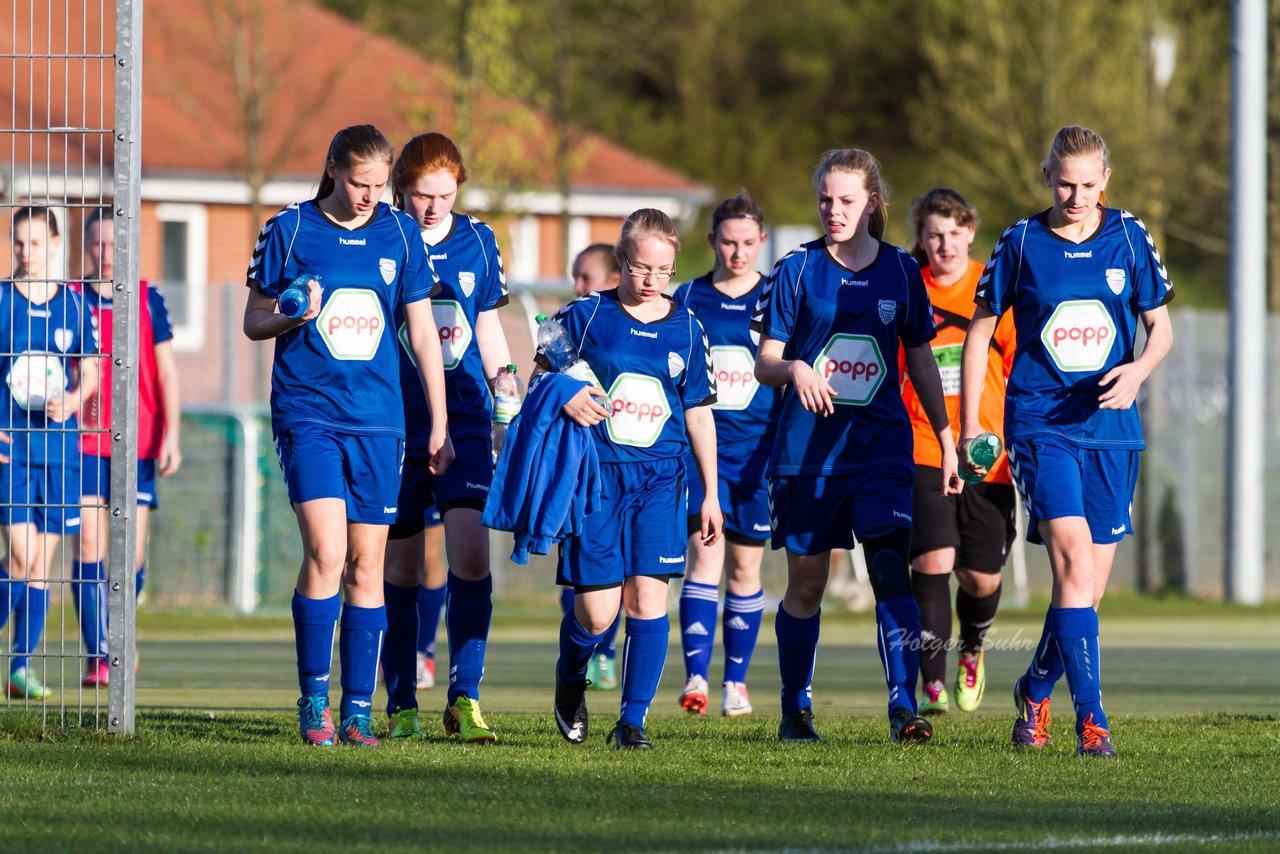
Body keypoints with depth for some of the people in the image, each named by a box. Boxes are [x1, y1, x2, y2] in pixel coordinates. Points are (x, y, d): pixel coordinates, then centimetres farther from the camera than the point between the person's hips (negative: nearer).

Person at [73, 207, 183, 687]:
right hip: (84, 443, -1)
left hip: (138, 444, 1)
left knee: (132, 555, -1)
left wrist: (171, 434, -2)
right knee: (90, 549, -9)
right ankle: (98, 656, -7)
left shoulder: (148, 300, 7)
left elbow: (166, 372, 7)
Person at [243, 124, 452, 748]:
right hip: (307, 411, -3)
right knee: (325, 550, -16)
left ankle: (358, 710, 8)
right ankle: (313, 699, -4)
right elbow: (253, 321, 7)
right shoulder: (289, 230, 0)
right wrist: (292, 315, -15)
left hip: (378, 420, 3)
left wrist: (440, 427, 9)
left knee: (366, 562, 2)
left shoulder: (399, 234, 6)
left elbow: (422, 332, 11)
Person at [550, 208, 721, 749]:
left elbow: (698, 414, 14)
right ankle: (570, 681, 27)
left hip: (660, 479, 2)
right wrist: (564, 396, -16)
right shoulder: (584, 315, 1)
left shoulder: (685, 328, 8)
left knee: (648, 595, -8)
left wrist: (711, 494, 14)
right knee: (597, 611, -6)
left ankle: (633, 720, -1)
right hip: (595, 475, -2)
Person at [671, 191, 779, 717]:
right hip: (699, 443, 0)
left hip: (758, 447, 0)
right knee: (704, 554, -13)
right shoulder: (688, 299, 5)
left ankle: (736, 681, 16)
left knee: (745, 565, 5)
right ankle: (696, 677, -17)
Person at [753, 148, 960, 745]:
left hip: (881, 443, 0)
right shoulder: (797, 270, 1)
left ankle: (903, 706, -19)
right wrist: (794, 370, -23)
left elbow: (921, 363, 13)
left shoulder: (900, 271, 6)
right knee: (806, 580, 5)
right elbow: (764, 364, 0)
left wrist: (947, 442, 10)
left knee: (890, 569, -14)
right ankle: (795, 709, 19)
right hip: (808, 446, 0)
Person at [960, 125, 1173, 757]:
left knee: (1089, 588, 7)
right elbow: (980, 330, 9)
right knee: (1074, 562, -20)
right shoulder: (1021, 243, 0)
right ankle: (1091, 721, -23)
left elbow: (1160, 327, 11)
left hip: (1111, 425, 3)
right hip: (1040, 423, -3)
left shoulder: (1129, 238, 4)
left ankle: (1035, 690, 33)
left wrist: (1139, 369, -12)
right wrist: (969, 425, 4)